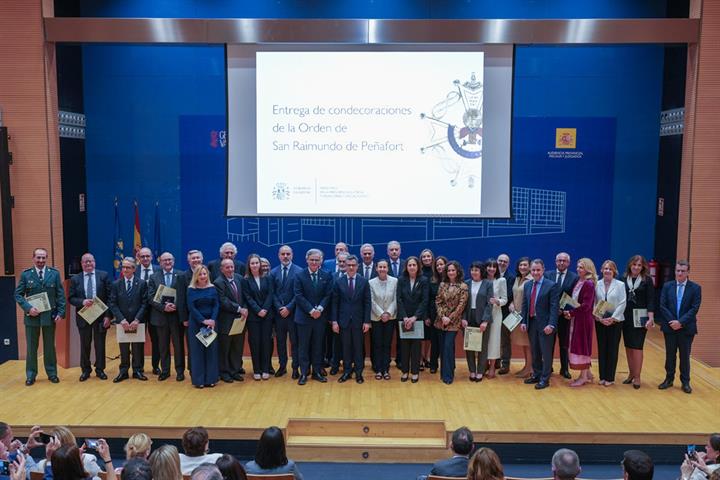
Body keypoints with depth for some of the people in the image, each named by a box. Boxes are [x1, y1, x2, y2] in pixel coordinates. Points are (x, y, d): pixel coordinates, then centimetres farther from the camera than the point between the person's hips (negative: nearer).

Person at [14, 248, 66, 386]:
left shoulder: (54, 274, 1)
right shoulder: (25, 275, 0)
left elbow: (61, 295, 1)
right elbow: (18, 294, -1)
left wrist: (60, 313, -7)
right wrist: (28, 308, -15)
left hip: (50, 316, 0)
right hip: (32, 316, 0)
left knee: (50, 346, 11)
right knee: (31, 347, 8)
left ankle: (52, 373, 22)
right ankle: (30, 375, 20)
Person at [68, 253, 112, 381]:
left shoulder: (103, 276, -1)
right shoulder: (75, 279, 4)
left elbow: (110, 296, -4)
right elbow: (71, 298, 2)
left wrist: (108, 315, -10)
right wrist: (82, 302, -18)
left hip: (101, 316, -1)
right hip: (83, 316, 1)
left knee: (100, 344, 7)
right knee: (85, 345, 10)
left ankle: (100, 369, 20)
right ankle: (85, 370, 23)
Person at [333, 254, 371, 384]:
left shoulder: (364, 282, 0)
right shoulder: (339, 282, 1)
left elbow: (367, 303, -1)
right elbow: (335, 303, 2)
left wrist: (367, 321, -6)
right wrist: (334, 321, -4)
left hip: (358, 320, 0)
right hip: (344, 320, 1)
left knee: (358, 347, 6)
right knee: (346, 347, 7)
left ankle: (358, 372, 16)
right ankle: (347, 371, 17)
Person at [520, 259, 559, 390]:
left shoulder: (551, 285, -8)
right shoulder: (527, 285, 9)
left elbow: (554, 307, -13)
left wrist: (551, 325, -20)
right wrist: (523, 321, 5)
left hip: (544, 324, -5)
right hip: (531, 322, 5)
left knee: (546, 352, 2)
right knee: (534, 351, 15)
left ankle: (544, 379, 10)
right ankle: (536, 375, 28)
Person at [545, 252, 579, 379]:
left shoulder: (574, 277, -2)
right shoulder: (548, 275, 3)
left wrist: (564, 310, -15)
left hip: (565, 314, -1)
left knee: (564, 343, 9)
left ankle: (564, 369, 19)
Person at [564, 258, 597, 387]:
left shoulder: (589, 284, -16)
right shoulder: (579, 281, 8)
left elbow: (586, 305, -20)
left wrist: (571, 313, -14)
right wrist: (569, 312, -4)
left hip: (584, 319, -8)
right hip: (576, 318, 8)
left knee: (581, 345, 0)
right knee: (580, 345, 14)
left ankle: (583, 376, 10)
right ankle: (587, 373, 26)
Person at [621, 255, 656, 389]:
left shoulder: (647, 280, -3)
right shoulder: (624, 279, 4)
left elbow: (650, 300, -6)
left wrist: (650, 318, -14)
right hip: (626, 318, 3)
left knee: (637, 347, -3)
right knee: (628, 347, 9)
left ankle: (637, 377, 5)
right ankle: (631, 374, 20)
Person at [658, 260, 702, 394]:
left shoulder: (695, 288, -2)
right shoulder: (667, 286, 2)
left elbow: (694, 309, -9)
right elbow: (663, 306, -2)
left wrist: (680, 322, -17)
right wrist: (672, 321, -13)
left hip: (686, 328, -1)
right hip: (670, 326, 1)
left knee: (685, 356, 7)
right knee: (670, 355, 10)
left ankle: (685, 382, 17)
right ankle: (669, 379, 21)